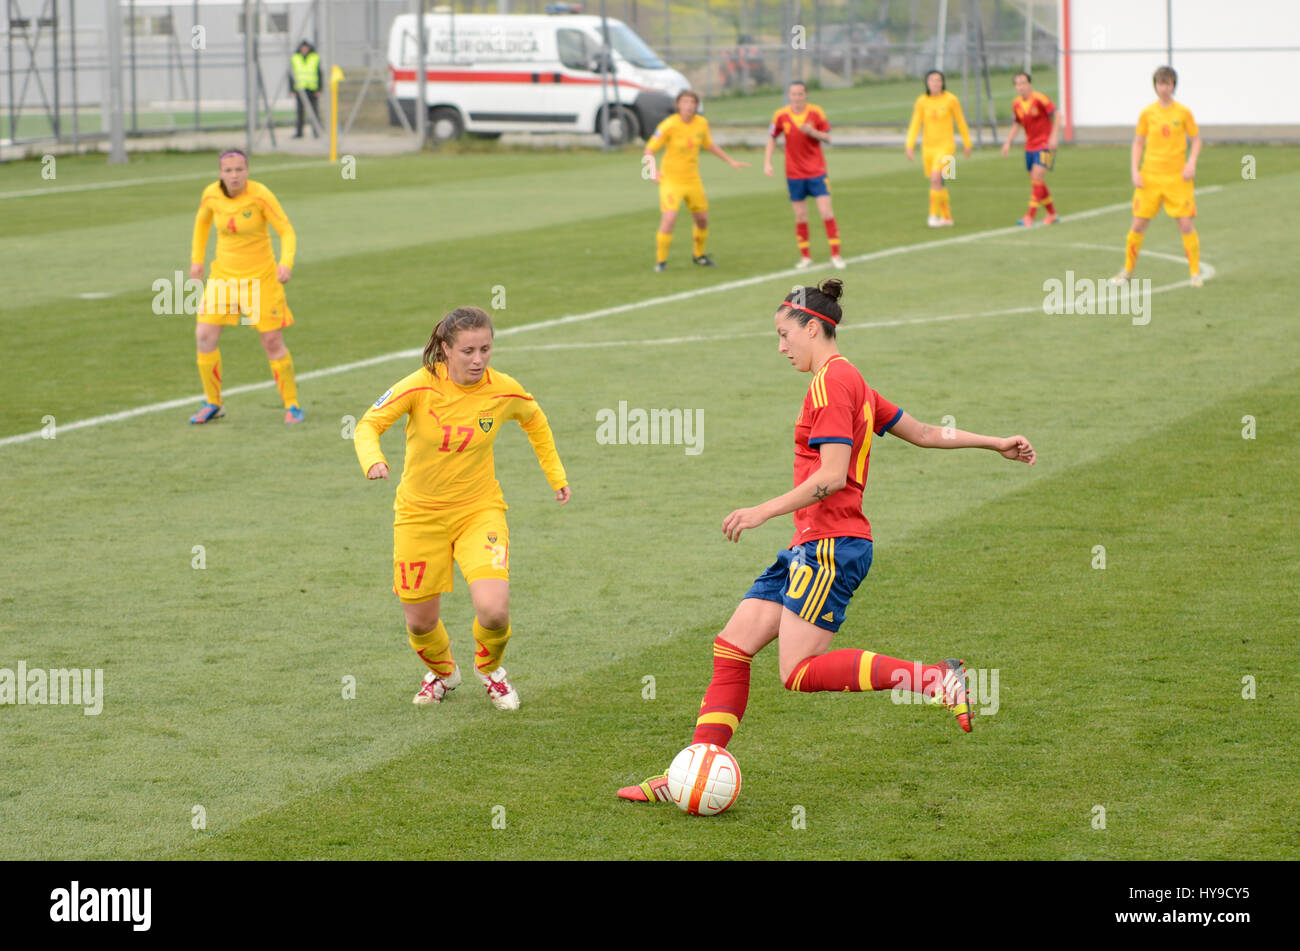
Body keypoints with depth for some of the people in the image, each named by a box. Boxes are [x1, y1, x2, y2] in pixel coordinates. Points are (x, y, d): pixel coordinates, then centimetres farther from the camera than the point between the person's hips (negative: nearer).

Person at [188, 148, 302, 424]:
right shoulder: (211, 194, -6)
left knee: (273, 342, -3)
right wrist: (197, 259, 12)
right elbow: (202, 221, 16)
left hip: (260, 276, -3)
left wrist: (286, 262, -34)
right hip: (224, 275, 4)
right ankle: (213, 404, 11)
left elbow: (286, 230, -17)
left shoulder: (260, 195, -18)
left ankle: (292, 405, 14)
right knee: (205, 336, -6)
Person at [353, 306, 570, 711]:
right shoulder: (421, 386, -19)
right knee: (420, 623, 6)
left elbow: (534, 421, 11)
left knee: (494, 611, -20)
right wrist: (373, 460, -37)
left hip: (478, 510, 0)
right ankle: (443, 671, 43)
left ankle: (489, 668, 16)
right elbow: (368, 424, -16)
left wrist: (556, 475, 15)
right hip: (419, 513, 0)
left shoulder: (504, 390, -11)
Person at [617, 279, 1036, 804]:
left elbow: (832, 476, -19)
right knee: (731, 649, 3)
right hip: (811, 548, 10)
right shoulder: (849, 381, 20)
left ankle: (938, 680, -13)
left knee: (800, 672, -16)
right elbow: (926, 433, 22)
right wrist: (995, 443, 30)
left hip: (830, 545, -10)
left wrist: (764, 512, -20)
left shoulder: (831, 383, -11)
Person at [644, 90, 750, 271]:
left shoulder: (702, 123, 0)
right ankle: (660, 260, -6)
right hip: (671, 179, -6)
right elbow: (650, 149, -13)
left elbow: (709, 145, 19)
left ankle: (698, 254, 37)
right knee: (669, 218, -20)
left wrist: (731, 161, 19)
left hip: (693, 179, 6)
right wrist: (652, 169, -31)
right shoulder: (669, 125, -17)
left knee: (702, 219, 12)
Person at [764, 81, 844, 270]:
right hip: (794, 174, 1)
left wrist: (812, 132, -21)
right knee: (800, 217, 3)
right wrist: (767, 163, 0)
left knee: (826, 213, -7)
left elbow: (827, 138, -2)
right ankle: (805, 256, 16)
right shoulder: (781, 115, -4)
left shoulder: (816, 112, -6)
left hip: (817, 171, -1)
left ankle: (835, 255, 0)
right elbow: (772, 138, 8)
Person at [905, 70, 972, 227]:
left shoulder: (951, 99, -8)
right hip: (928, 147, 4)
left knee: (936, 178, -23)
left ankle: (933, 214, -14)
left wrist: (967, 144, 9)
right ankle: (947, 217, 26)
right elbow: (915, 125, -3)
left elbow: (961, 122, 3)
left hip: (945, 146, -4)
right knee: (938, 184, 11)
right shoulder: (921, 101, -1)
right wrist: (909, 146, -13)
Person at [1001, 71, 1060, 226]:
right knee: (1036, 181, 9)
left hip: (1045, 145, -7)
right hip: (1030, 147, 7)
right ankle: (1052, 213, 25)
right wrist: (1008, 142, 9)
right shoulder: (1016, 103, 4)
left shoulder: (1039, 99, -15)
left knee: (1037, 177, -17)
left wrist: (1054, 137, -19)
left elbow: (1056, 115, -11)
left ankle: (1030, 216, -19)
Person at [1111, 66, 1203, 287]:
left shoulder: (1183, 112, 0)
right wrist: (1134, 171, -1)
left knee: (1186, 224, -7)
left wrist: (1192, 162, -9)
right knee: (1138, 224, 1)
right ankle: (1127, 270, 17)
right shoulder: (1147, 113, 3)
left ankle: (1195, 273, 4)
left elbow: (1196, 139, 8)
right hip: (1149, 177, 1)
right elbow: (1138, 143, 10)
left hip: (1177, 178, -1)